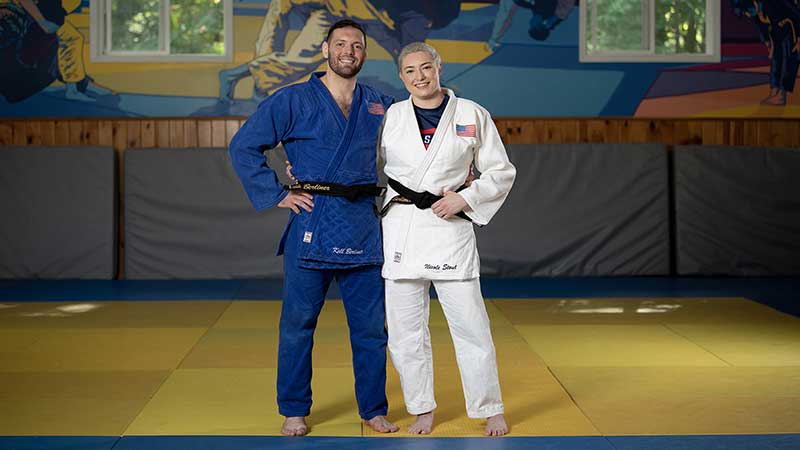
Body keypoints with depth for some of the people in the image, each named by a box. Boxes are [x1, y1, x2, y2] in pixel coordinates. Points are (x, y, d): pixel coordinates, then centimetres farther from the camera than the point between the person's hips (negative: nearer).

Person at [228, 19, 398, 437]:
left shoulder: (380, 106, 10)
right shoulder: (293, 101, 0)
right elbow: (243, 146, -1)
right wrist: (277, 195, -5)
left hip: (364, 227, 3)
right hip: (310, 225, -2)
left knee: (370, 327, 8)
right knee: (297, 324, 5)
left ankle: (373, 410, 22)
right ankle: (293, 412, 20)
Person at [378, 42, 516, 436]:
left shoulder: (472, 115, 2)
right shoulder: (388, 117, 6)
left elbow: (501, 173, 7)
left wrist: (465, 198, -8)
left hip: (449, 227, -1)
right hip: (399, 230, 2)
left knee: (471, 326, 0)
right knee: (404, 330, 6)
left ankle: (490, 410, 17)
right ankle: (422, 409, 23)